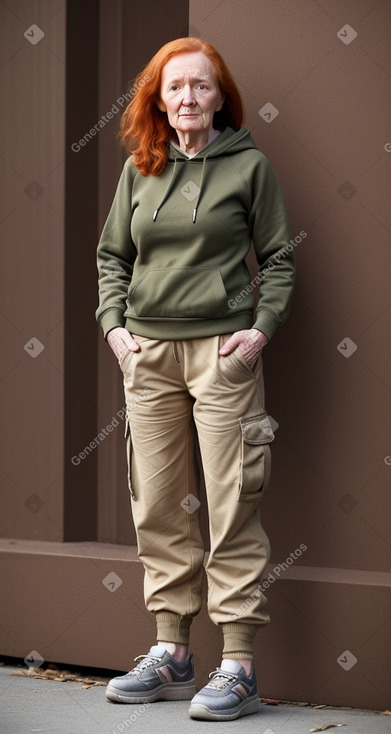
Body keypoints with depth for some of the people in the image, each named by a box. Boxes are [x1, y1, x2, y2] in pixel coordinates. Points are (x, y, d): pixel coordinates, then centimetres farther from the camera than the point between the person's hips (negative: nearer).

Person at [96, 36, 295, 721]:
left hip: (223, 350, -4)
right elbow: (112, 254, 17)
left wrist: (262, 327, -7)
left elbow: (279, 257, 5)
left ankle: (238, 667, -2)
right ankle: (171, 654, 17)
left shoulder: (248, 165, 2)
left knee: (232, 508, -6)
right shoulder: (139, 168, 11)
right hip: (148, 352, 4)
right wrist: (114, 323, 5)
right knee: (158, 507, 7)